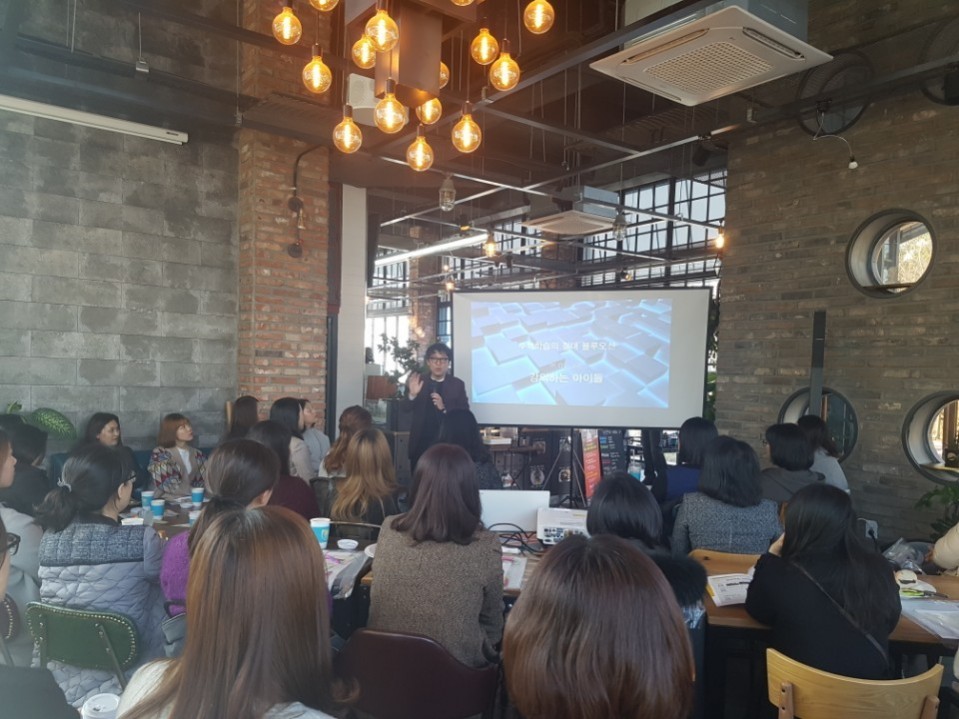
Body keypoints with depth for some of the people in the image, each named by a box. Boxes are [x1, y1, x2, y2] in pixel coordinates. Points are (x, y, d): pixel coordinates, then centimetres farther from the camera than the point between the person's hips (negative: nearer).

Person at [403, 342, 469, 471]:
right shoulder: (418, 381, 4)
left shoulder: (457, 384, 2)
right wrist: (412, 394, -24)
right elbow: (406, 409, -3)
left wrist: (444, 408, -19)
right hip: (420, 442, 1)